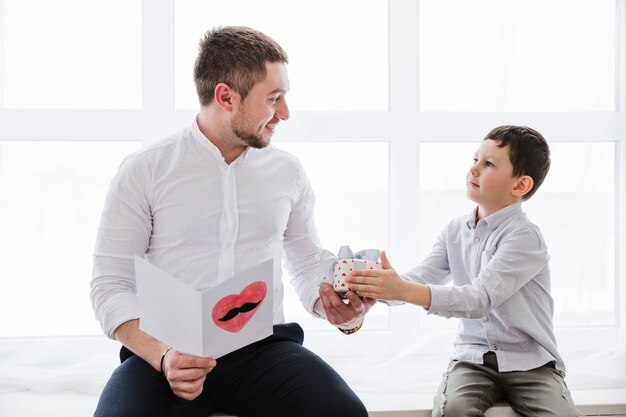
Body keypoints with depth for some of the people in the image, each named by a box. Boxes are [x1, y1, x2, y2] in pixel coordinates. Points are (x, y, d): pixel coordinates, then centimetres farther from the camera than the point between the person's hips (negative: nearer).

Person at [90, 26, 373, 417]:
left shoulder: (288, 172, 11)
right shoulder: (143, 171, 0)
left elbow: (309, 267, 18)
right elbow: (111, 285, -2)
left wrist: (333, 304, -6)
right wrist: (163, 357, -20)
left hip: (263, 347, 2)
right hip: (165, 351, -2)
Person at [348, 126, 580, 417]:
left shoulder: (525, 237, -14)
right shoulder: (455, 231, 7)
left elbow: (480, 299, -26)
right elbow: (419, 279, -3)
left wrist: (403, 291, -36)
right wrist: (378, 289, -25)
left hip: (529, 361, -3)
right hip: (474, 357, 3)